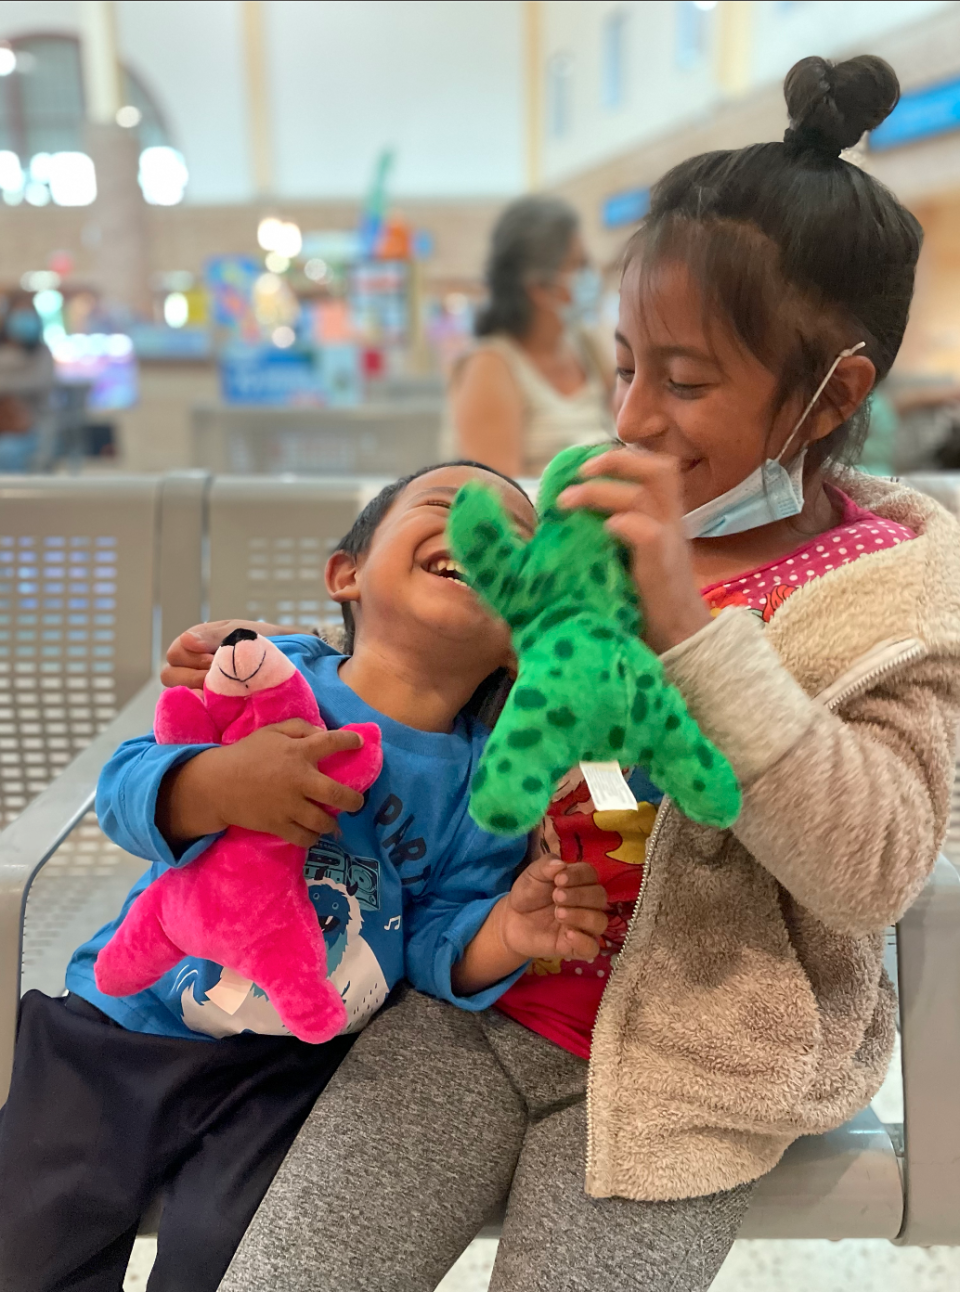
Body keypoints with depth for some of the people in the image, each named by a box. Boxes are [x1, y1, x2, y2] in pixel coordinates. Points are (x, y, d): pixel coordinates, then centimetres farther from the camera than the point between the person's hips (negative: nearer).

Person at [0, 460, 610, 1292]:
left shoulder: (485, 781, -10)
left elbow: (437, 938, -8)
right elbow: (125, 788, -19)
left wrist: (506, 931, -29)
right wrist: (218, 783, -40)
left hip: (294, 1067, 0)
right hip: (128, 1022, 1)